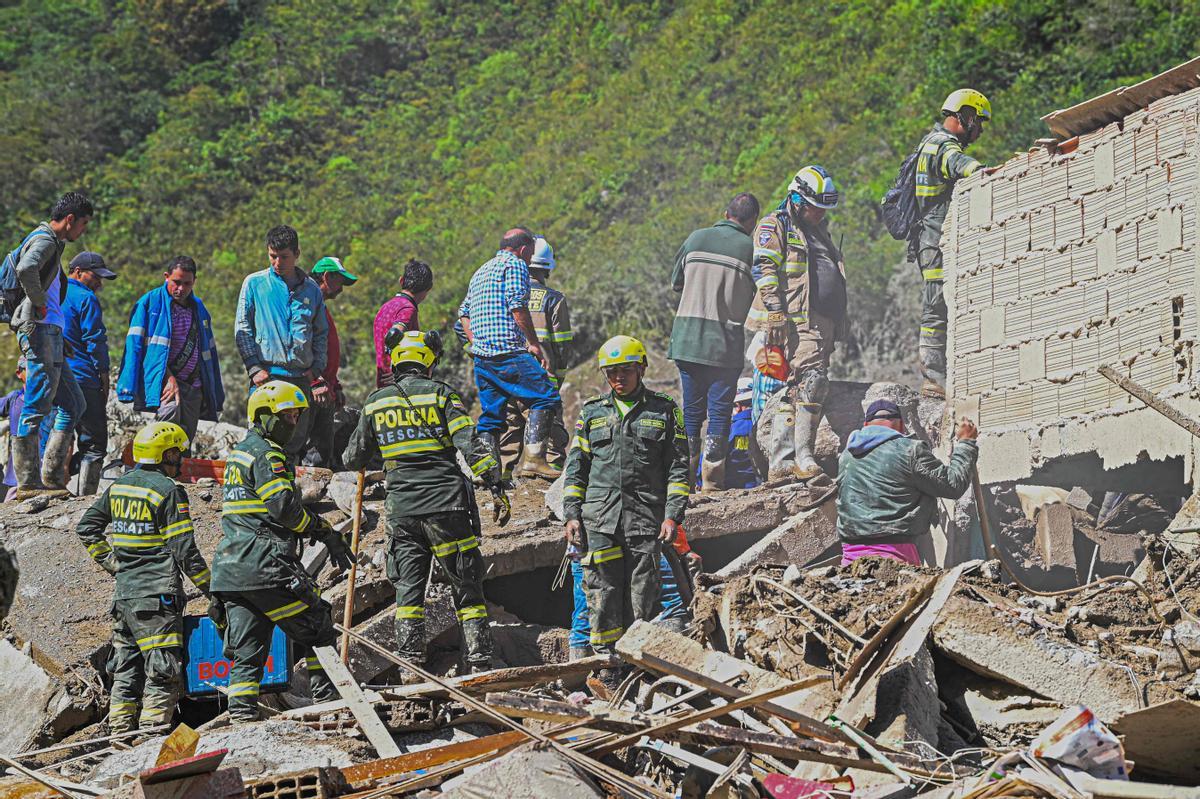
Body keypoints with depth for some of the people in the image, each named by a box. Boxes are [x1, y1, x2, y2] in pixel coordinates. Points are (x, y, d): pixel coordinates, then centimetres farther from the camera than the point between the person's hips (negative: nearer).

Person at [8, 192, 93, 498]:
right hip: (39, 330, -11)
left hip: (51, 335, 11)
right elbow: (26, 269, -31)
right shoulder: (45, 240, -10)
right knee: (36, 409, -9)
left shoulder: (51, 242, 21)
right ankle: (28, 483, -8)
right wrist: (40, 304, -18)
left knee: (73, 404, 11)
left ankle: (52, 478, 9)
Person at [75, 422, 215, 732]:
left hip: (123, 594, 7)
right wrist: (211, 590, -5)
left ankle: (119, 732, 16)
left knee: (125, 672, 14)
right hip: (158, 596, -7)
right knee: (164, 673, -5)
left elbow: (86, 528, 18)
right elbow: (185, 552, -12)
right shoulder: (169, 491, -11)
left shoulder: (119, 486, 11)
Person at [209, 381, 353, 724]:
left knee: (247, 644, 8)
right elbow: (285, 507, -17)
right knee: (315, 627, 0)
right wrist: (325, 532, -6)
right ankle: (328, 694, 0)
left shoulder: (239, 452, 24)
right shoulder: (266, 454, -8)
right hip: (264, 565, -9)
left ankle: (241, 708, 2)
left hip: (230, 566, 9)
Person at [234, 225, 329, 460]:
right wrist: (254, 368, -7)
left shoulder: (311, 289, 12)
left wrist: (317, 369, 6)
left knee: (296, 444, 2)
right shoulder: (255, 283, 5)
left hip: (302, 377, 3)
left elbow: (321, 333, 18)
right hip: (267, 375, -3)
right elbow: (242, 328, 3)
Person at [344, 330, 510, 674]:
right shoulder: (441, 395, -2)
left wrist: (348, 459, 40)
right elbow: (471, 445, -12)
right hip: (447, 507, -2)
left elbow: (355, 458, 17)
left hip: (402, 511, 3)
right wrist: (496, 487, -11)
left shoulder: (375, 403, 8)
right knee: (467, 590, 4)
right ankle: (479, 665, 0)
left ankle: (410, 664, 1)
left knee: (408, 590, 8)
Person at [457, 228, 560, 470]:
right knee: (545, 399, -9)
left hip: (481, 357, 9)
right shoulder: (515, 264, -1)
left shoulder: (480, 271, 26)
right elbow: (517, 307, -12)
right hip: (509, 352, -9)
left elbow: (464, 312, 23)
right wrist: (535, 345, -10)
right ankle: (533, 457, -22)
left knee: (490, 414, 10)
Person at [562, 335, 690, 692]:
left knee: (643, 597, -3)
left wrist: (673, 515, -3)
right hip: (600, 518, 2)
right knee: (603, 594, -2)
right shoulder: (592, 412, 14)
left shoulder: (664, 411, 8)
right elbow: (575, 467, 15)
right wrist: (572, 514, 6)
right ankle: (608, 667, 5)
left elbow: (679, 469, 7)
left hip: (646, 519, -2)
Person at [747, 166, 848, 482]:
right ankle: (802, 458, -25)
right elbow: (764, 269, -10)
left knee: (792, 391, 7)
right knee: (813, 380, -22)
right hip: (796, 322, -9)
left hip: (823, 324, 9)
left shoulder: (820, 232, 28)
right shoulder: (775, 226, 1)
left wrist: (837, 329, 29)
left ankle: (779, 462, 6)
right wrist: (776, 313, -20)